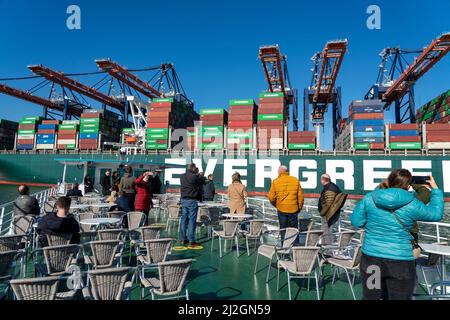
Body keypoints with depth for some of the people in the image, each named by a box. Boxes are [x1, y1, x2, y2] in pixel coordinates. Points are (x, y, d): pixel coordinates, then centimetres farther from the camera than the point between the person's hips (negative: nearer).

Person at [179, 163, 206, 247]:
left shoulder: (182, 176, 5)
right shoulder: (194, 177, -14)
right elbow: (203, 180, 0)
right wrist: (198, 174, 17)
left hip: (183, 200, 7)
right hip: (192, 200, -6)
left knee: (184, 220, 12)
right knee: (192, 220, -2)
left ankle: (183, 239, 20)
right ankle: (191, 241, 1)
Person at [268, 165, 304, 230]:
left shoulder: (275, 182, -4)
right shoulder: (295, 180, 1)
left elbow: (271, 197, -4)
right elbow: (300, 196, 1)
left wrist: (276, 205, 15)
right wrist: (299, 207, 14)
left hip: (281, 209, -1)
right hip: (293, 209, 1)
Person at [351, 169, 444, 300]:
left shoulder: (369, 198, -7)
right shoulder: (412, 205, -9)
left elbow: (356, 222, 0)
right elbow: (436, 214, 10)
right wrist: (435, 189, 21)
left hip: (371, 258, 2)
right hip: (401, 262, -1)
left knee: (370, 297, 19)